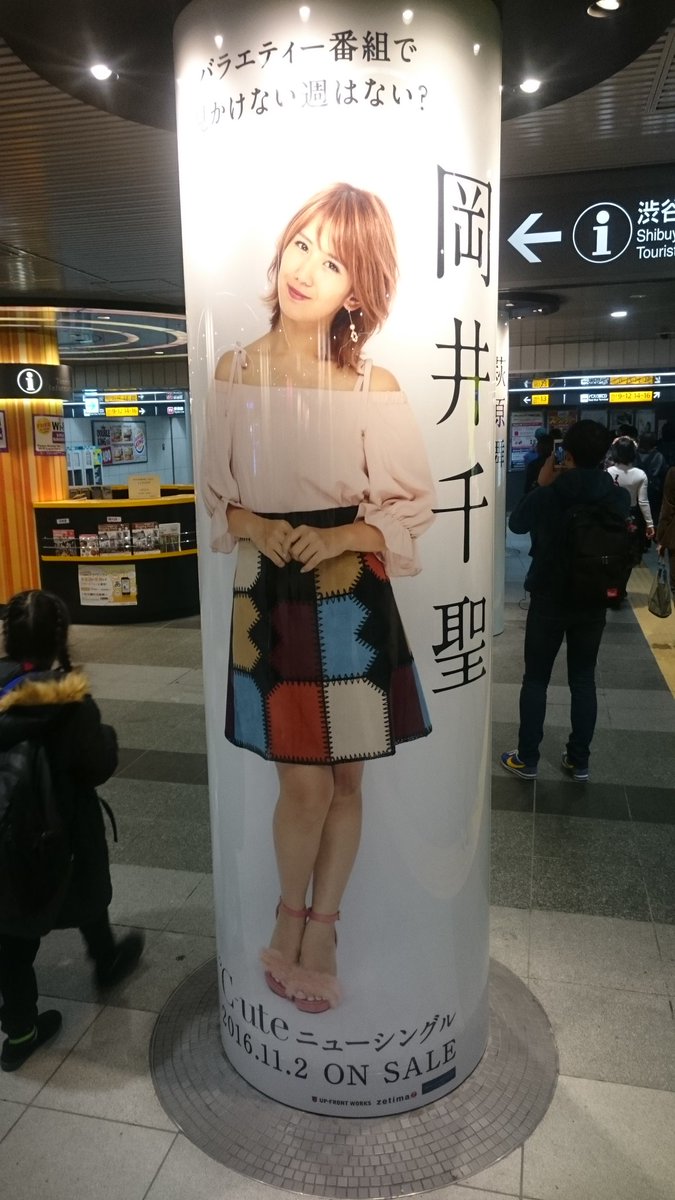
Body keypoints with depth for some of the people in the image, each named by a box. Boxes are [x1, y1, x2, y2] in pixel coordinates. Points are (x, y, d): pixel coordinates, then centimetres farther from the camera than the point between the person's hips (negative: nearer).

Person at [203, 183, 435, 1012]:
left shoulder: (373, 386, -5)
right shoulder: (235, 372, 1)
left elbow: (411, 509, 0)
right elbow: (216, 495, 9)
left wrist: (339, 537, -15)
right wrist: (255, 528, -11)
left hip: (352, 602, 0)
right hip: (268, 599, 0)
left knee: (345, 781, 9)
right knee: (304, 783, 4)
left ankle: (320, 930, 32)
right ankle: (290, 922, 32)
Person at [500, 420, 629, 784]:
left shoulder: (549, 495, -15)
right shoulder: (619, 498, -7)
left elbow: (516, 523, 4)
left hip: (549, 600, -3)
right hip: (594, 602, 3)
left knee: (535, 679, 9)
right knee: (583, 680, 13)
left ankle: (527, 759, 17)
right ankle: (579, 761, 22)